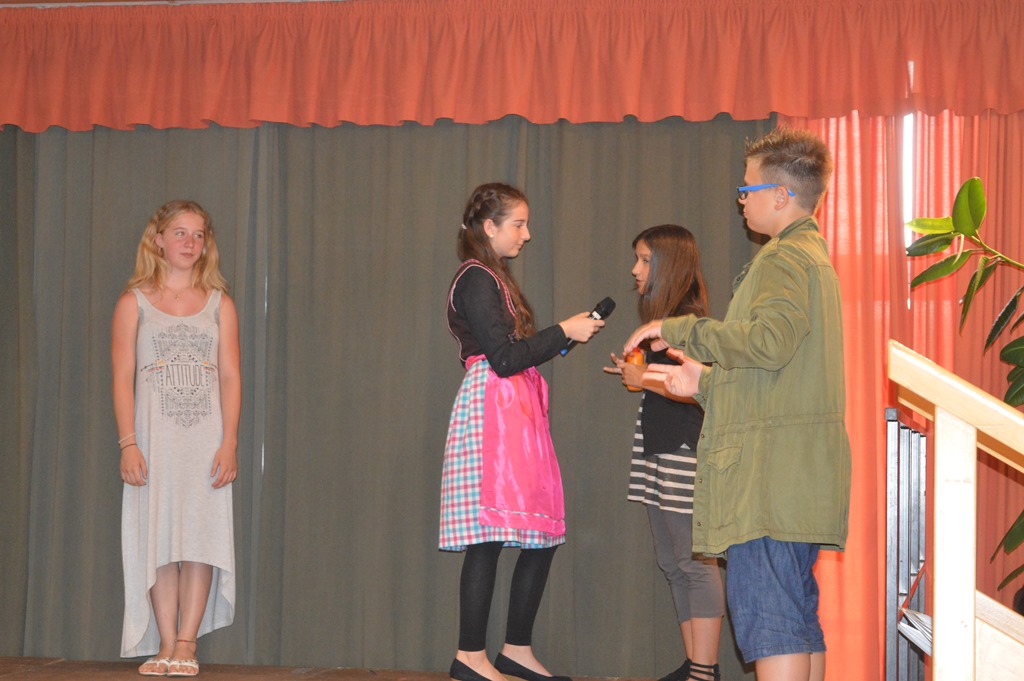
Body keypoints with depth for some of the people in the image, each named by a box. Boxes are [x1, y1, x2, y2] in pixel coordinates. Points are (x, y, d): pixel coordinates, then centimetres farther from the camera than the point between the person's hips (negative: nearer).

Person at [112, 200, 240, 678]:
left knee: (202, 536, -4)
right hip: (155, 435, -1)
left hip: (207, 436, 1)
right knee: (159, 537, -1)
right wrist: (128, 443, -8)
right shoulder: (134, 301, 6)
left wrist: (229, 442, -5)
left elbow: (231, 377, 5)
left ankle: (187, 643, 0)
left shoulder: (218, 304, 9)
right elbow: (123, 377, 1)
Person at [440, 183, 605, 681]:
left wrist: (564, 337, 15)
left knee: (543, 535, 6)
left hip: (518, 412, 10)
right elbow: (505, 358, -15)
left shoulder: (492, 278, 22)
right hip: (492, 411, -10)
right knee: (488, 537, -10)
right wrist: (563, 332, -8)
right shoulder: (476, 279, -8)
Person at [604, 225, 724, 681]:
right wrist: (634, 375, 14)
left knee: (695, 562, -8)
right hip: (658, 452, 10)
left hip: (684, 454, -10)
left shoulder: (691, 322, -11)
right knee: (671, 563, 10)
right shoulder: (661, 321, 18)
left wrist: (646, 380, -12)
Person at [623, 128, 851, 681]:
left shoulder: (783, 258, -9)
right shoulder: (813, 256, 24)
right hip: (801, 469, 11)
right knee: (798, 615, 12)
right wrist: (705, 381, 20)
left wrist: (679, 329, -15)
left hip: (771, 469, -11)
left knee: (766, 615, -12)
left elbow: (771, 341, -26)